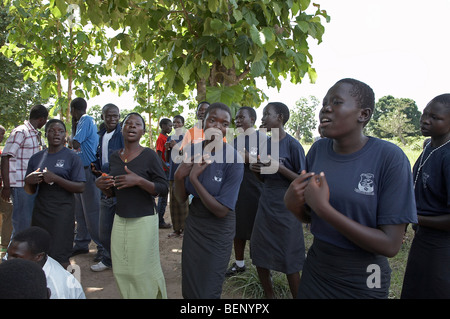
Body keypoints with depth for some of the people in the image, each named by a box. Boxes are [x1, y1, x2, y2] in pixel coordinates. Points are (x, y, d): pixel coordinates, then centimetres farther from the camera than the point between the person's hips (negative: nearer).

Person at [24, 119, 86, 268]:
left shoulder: (72, 157, -2)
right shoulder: (36, 158, 11)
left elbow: (80, 187, -10)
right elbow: (30, 191, 16)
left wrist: (56, 179, -20)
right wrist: (28, 181, -6)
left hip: (62, 211, -4)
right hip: (40, 211, 4)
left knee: (60, 257, -3)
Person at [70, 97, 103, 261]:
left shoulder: (86, 120, -11)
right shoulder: (83, 121, 18)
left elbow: (75, 144, -17)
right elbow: (76, 144, 17)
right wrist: (73, 125, 12)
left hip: (88, 171, -10)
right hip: (80, 171, 10)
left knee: (91, 212, -7)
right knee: (80, 211, 15)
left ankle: (103, 247, 0)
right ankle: (81, 244, 26)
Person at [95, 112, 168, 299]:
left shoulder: (149, 155, -9)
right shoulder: (114, 157, 8)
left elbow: (163, 188, -11)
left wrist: (139, 181, -24)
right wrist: (102, 186, -4)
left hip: (143, 220, -5)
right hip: (120, 220, 5)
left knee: (144, 271, 1)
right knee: (121, 270, 11)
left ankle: (154, 296, 25)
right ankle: (129, 296, 34)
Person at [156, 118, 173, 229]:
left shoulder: (167, 138, 14)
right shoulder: (160, 138, -12)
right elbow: (159, 157, -17)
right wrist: (167, 169, -19)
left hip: (168, 170, 9)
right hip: (164, 170, -9)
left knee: (163, 195, 13)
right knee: (163, 196, -3)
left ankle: (160, 220, 21)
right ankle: (160, 221, 4)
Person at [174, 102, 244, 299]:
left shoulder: (233, 160, -22)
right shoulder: (191, 150, -7)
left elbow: (221, 210, -21)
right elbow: (181, 199, -2)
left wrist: (194, 179, -26)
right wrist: (179, 176, -22)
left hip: (218, 230, -4)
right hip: (193, 224, 5)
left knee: (207, 292, 12)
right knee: (188, 289, 19)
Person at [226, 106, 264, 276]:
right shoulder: (235, 141, 13)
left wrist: (250, 159, -22)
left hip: (255, 192, -6)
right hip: (237, 191, 6)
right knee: (238, 229, 12)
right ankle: (239, 264, 28)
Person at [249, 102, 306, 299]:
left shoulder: (293, 145, -11)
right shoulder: (265, 144, 7)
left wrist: (279, 167, -22)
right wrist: (256, 169, -5)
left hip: (285, 210, -6)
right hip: (265, 207, 6)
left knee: (289, 263, 3)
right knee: (259, 256, 12)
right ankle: (269, 295, 33)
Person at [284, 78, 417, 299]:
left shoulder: (390, 158, -19)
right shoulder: (318, 150, -5)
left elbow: (391, 245, -21)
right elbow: (307, 215, 4)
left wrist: (323, 208, -28)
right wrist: (292, 202, -19)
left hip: (362, 283, -4)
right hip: (315, 270, 4)